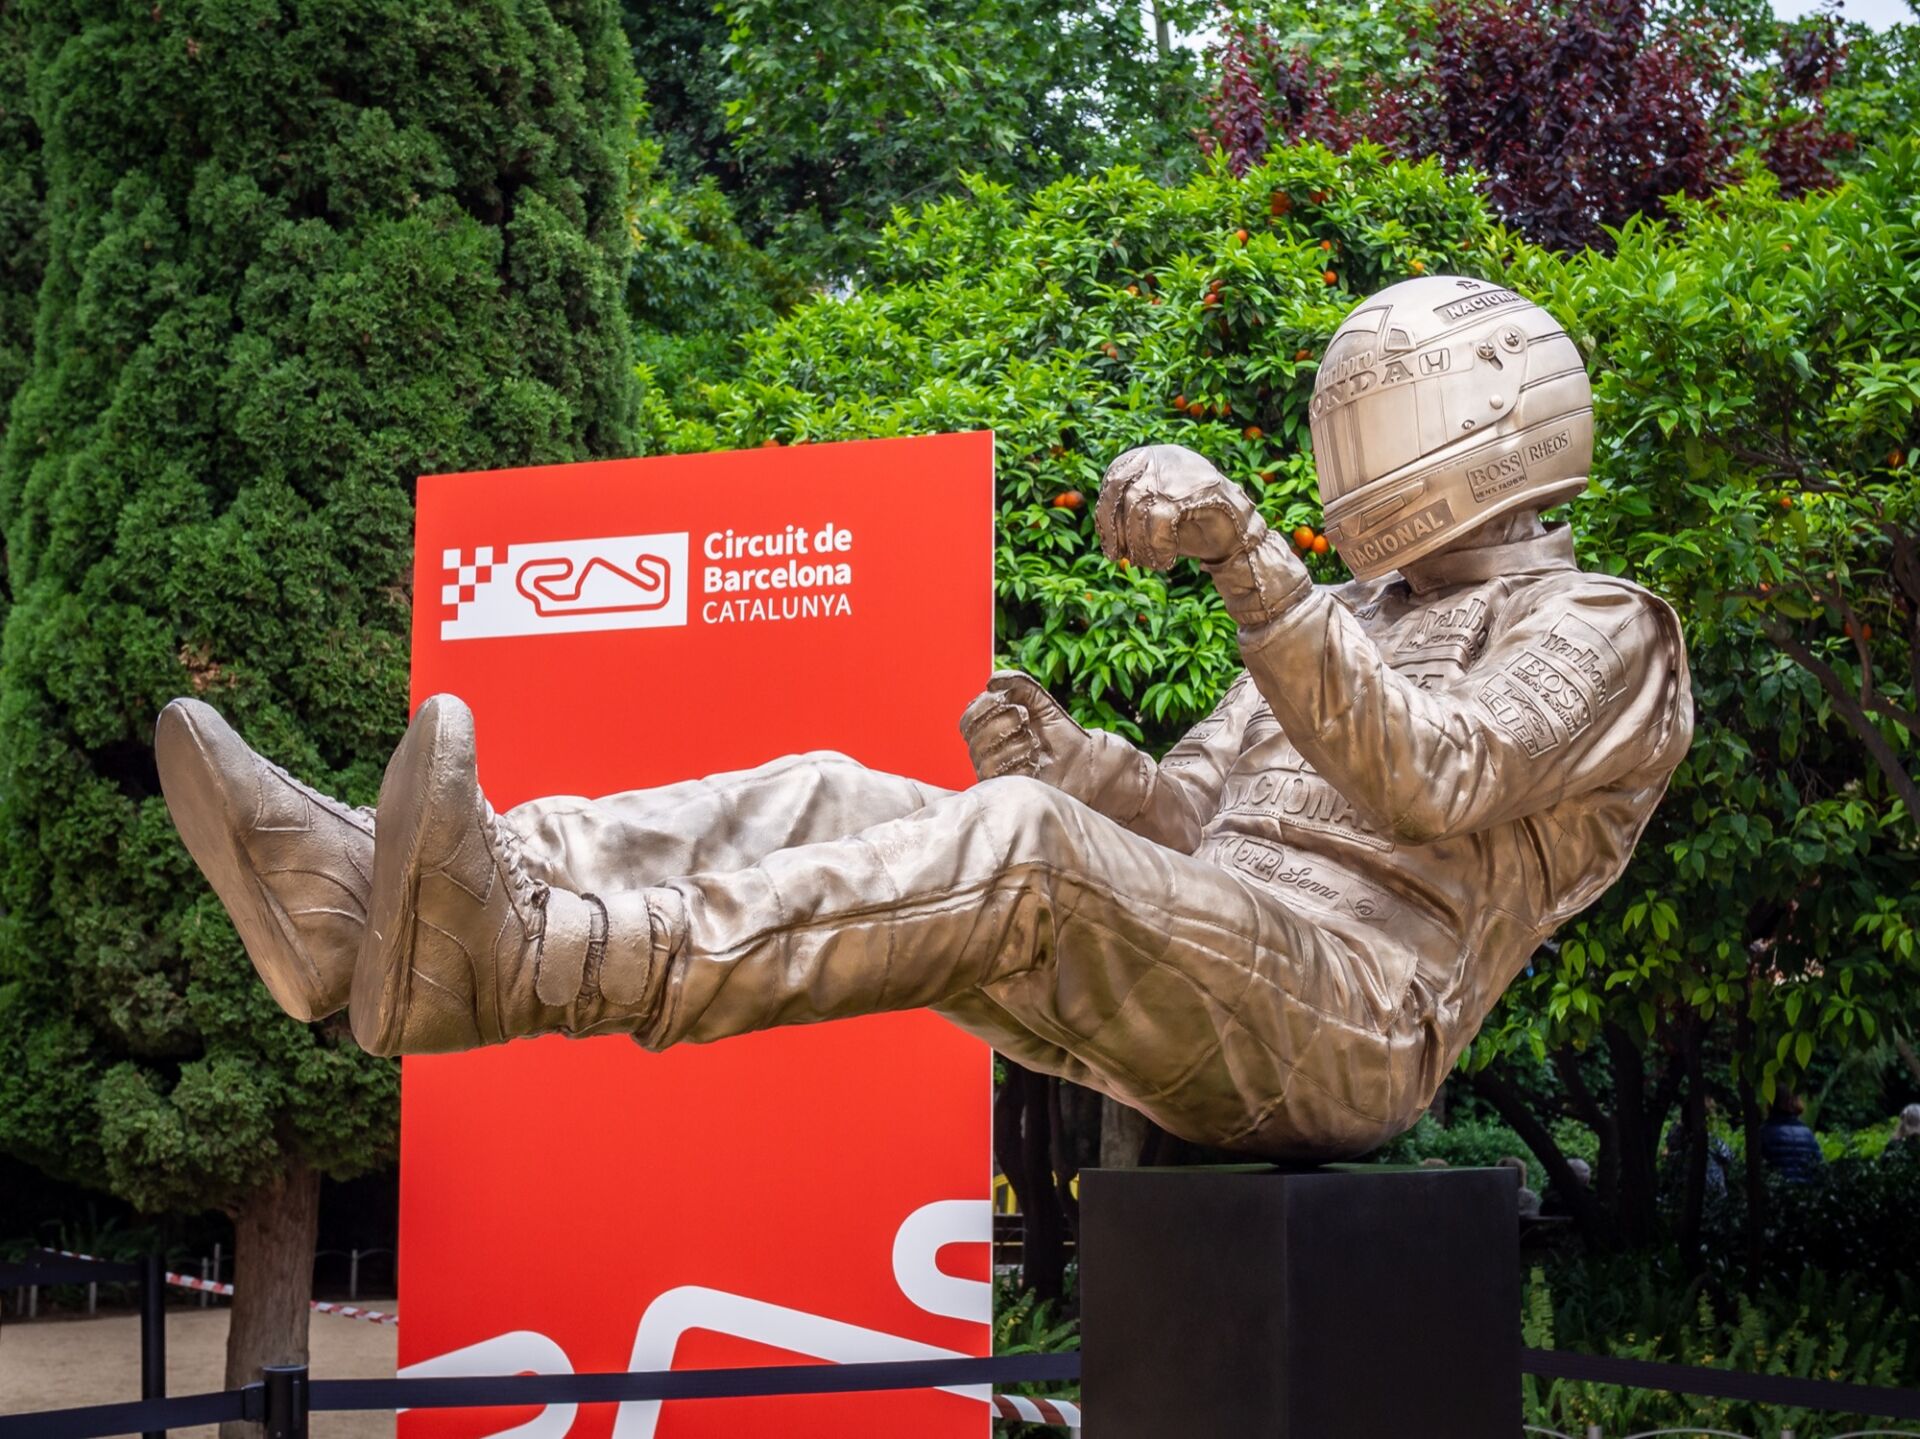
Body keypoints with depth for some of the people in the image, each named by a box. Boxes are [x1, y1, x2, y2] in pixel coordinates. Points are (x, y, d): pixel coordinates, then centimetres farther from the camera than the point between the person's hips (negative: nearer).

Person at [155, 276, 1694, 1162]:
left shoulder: (1594, 629, 7)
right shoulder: (1351, 622, 31)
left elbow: (1436, 781, -16)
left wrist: (1248, 555, -27)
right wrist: (1060, 753, -1)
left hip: (1340, 1035, -7)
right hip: (1182, 1018, 8)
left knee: (1016, 845, -35)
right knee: (825, 801, -11)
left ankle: (516, 961, -50)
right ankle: (370, 890, -29)